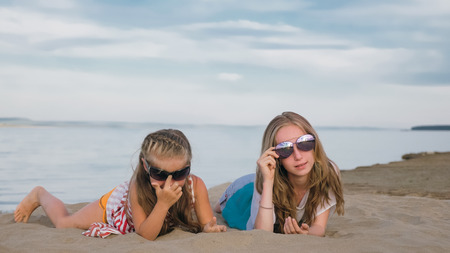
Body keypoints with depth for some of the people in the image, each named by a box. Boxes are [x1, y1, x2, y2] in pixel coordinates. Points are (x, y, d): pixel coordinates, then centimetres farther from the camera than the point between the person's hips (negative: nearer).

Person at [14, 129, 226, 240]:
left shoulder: (196, 186, -39)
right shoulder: (138, 186, -44)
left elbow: (207, 224, -29)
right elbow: (146, 235, -43)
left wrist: (210, 228, -54)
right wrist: (163, 204, -58)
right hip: (117, 203, -3)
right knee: (63, 223, 16)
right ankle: (40, 195, 46)